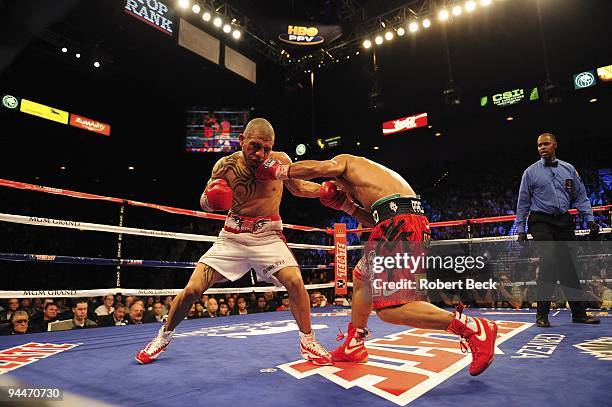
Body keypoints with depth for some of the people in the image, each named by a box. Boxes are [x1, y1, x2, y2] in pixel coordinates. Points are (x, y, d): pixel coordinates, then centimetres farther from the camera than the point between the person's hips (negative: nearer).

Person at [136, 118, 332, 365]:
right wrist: (210, 199, -22)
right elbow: (205, 204, 2)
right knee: (192, 289, -3)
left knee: (295, 282, -22)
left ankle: (307, 342, 3)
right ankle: (163, 338, 26)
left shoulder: (280, 160, -9)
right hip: (233, 236, 1)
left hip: (268, 236, 0)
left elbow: (298, 188, 8)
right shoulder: (226, 165, -9)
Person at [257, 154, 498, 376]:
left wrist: (277, 171, 4)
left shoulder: (344, 160, 14)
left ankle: (473, 328, -10)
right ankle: (354, 347, 32)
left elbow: (318, 168, -9)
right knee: (361, 277, 24)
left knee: (388, 309, -10)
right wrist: (346, 206, 24)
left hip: (399, 222, -10)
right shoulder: (371, 178, 35)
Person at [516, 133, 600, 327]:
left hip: (564, 222, 4)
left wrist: (590, 219, 3)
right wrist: (521, 229, 0)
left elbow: (581, 196, 14)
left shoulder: (569, 169, 13)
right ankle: (542, 314, -9)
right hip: (541, 222, -4)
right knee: (549, 263, -17)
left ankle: (579, 313, 20)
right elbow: (523, 202, 4)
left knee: (569, 266, 8)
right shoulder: (531, 172, 4)